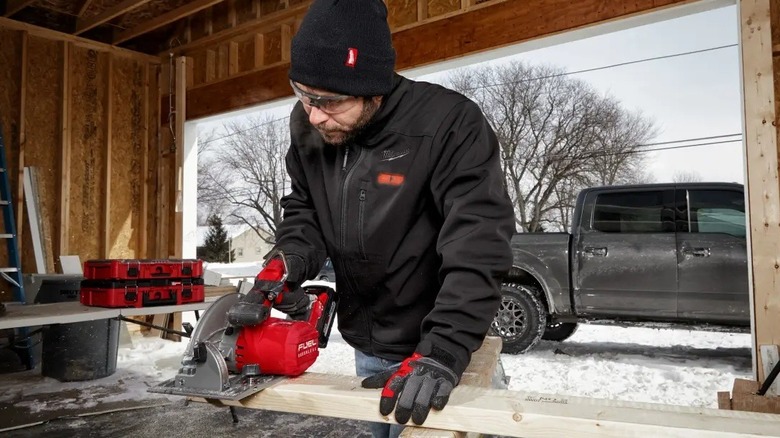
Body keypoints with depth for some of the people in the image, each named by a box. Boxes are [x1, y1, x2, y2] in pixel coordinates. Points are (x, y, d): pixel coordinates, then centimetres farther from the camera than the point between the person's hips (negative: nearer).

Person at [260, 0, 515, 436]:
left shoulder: (450, 123, -26)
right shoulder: (308, 130, -7)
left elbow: (478, 245, -31)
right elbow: (304, 214, 3)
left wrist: (444, 351, -39)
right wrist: (287, 263, -18)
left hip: (439, 347, -5)